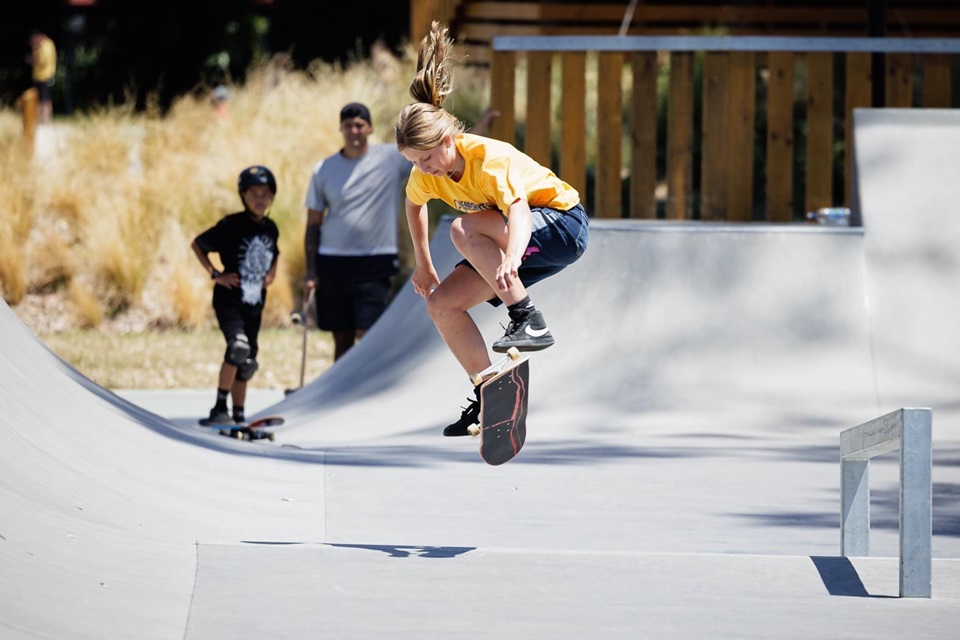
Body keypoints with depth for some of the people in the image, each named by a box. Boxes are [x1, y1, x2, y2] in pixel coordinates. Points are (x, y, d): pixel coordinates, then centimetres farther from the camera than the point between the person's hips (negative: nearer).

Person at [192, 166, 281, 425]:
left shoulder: (271, 229, 6)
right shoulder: (231, 225, -12)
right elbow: (197, 244, -4)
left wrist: (271, 273, 7)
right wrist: (215, 274, -11)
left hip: (254, 303, 6)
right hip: (229, 299, -6)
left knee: (246, 363, 11)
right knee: (238, 346, -27)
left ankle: (238, 415, 21)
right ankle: (220, 409, -22)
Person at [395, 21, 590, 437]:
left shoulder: (489, 158, -29)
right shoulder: (426, 174, -8)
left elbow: (519, 210, -45)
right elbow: (414, 204, 17)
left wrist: (510, 260, -63)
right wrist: (423, 264, 17)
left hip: (563, 225, -8)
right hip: (505, 242, 8)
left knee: (464, 229, -32)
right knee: (441, 304, -6)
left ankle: (529, 321, -27)